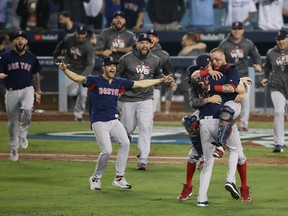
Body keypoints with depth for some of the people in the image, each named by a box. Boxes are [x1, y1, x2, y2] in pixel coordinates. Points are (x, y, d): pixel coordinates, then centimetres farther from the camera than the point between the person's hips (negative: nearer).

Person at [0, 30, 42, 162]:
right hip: (11, 92, 0)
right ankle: (14, 149, 23)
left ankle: (23, 134, -6)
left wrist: (38, 92, 12)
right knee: (12, 121, 7)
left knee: (27, 109, -31)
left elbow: (36, 75, 14)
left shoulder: (31, 57, 5)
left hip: (27, 89, 0)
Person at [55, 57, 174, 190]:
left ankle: (119, 178, 1)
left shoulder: (120, 83, 10)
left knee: (125, 143, -10)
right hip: (99, 122, -6)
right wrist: (65, 70, -38)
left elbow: (141, 84, 15)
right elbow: (78, 78, -19)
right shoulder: (95, 81, -5)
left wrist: (161, 80, 15)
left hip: (114, 121, 6)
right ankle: (96, 178, 7)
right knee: (107, 151, -15)